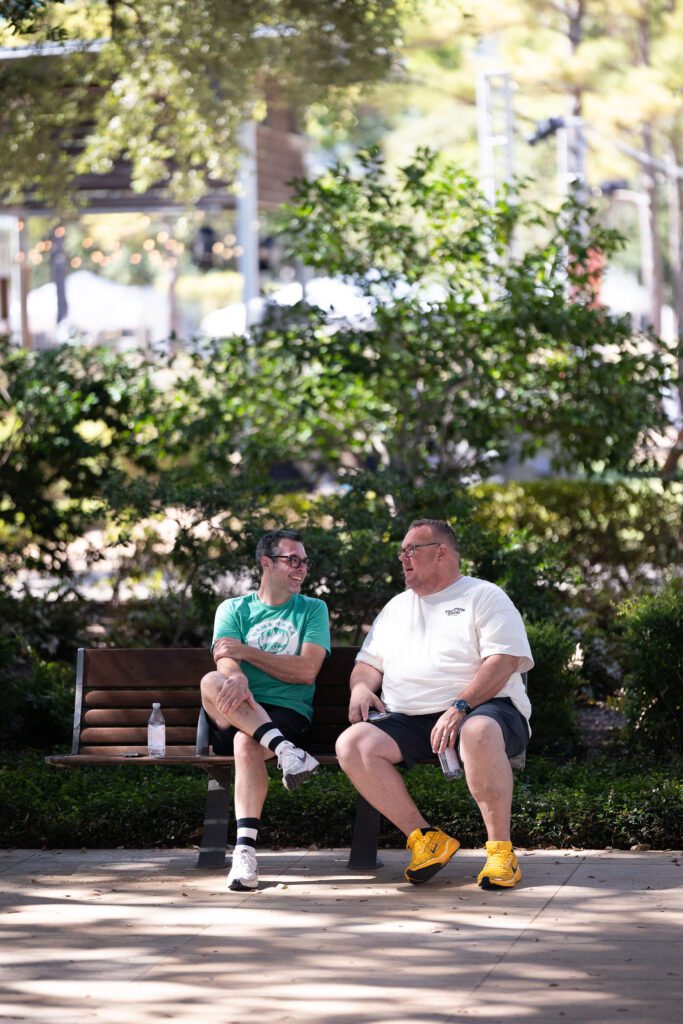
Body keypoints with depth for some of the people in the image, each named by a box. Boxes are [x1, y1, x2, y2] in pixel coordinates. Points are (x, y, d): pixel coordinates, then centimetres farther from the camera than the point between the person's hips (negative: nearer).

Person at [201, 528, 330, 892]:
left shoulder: (313, 610, 15)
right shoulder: (233, 609, 18)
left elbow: (306, 671, -1)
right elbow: (226, 661, -3)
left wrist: (247, 651, -5)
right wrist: (237, 677, -28)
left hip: (288, 713, -2)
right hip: (234, 715, 2)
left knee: (247, 743, -37)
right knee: (212, 682, -33)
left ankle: (245, 850, -47)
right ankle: (287, 752, -43)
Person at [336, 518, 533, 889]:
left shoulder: (484, 597, 7)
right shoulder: (396, 607, 28)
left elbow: (504, 662, -6)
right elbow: (368, 663, 29)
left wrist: (460, 707, -21)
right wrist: (361, 688, 3)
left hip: (483, 708, -5)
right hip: (409, 721, 5)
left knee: (478, 733, -43)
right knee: (352, 744, -24)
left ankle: (501, 849, -31)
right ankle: (425, 838, -20)